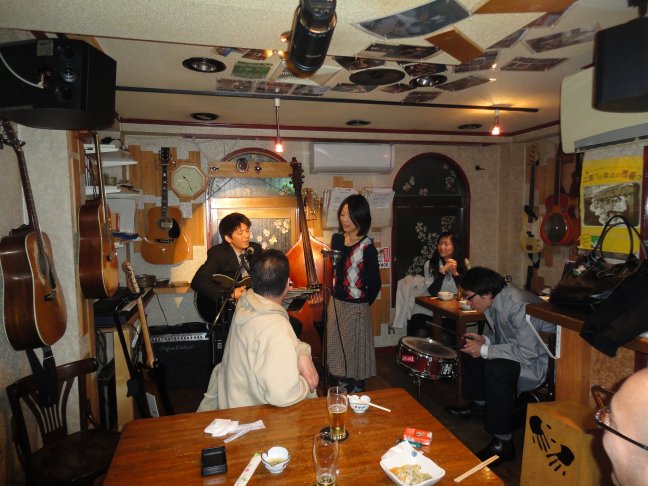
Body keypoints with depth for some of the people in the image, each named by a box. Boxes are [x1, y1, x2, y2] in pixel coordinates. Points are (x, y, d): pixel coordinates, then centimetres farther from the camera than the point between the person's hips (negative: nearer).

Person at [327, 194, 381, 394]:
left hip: (356, 308, -7)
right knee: (338, 354, 17)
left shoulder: (367, 248, -16)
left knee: (355, 355, 8)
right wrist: (334, 296, 11)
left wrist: (362, 304, 0)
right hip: (335, 303, 7)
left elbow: (375, 283, -10)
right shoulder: (337, 239, 3)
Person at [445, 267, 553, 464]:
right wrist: (484, 340, -7)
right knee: (470, 350, 10)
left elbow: (527, 353, -32)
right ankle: (480, 405, 28)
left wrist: (485, 350, -24)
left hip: (539, 361, -10)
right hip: (519, 349, 10)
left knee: (496, 369, -32)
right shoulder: (495, 300, -3)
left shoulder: (519, 306, -31)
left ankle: (503, 444, -19)